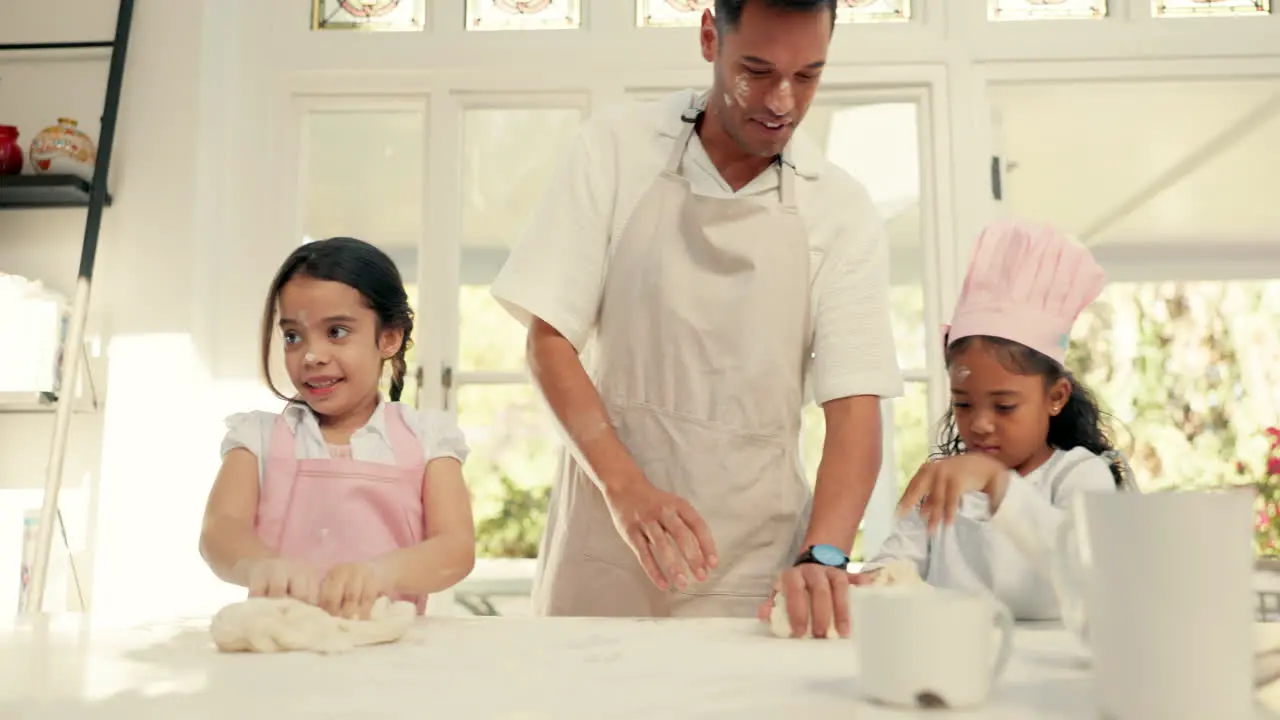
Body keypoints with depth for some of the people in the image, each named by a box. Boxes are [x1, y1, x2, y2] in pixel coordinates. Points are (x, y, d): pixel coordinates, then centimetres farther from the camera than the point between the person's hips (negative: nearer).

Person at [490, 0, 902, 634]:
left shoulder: (841, 211, -2)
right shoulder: (616, 148, -4)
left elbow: (854, 404, -7)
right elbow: (548, 339, -5)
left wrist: (823, 556, -24)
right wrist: (626, 486, -18)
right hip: (604, 538, 0)